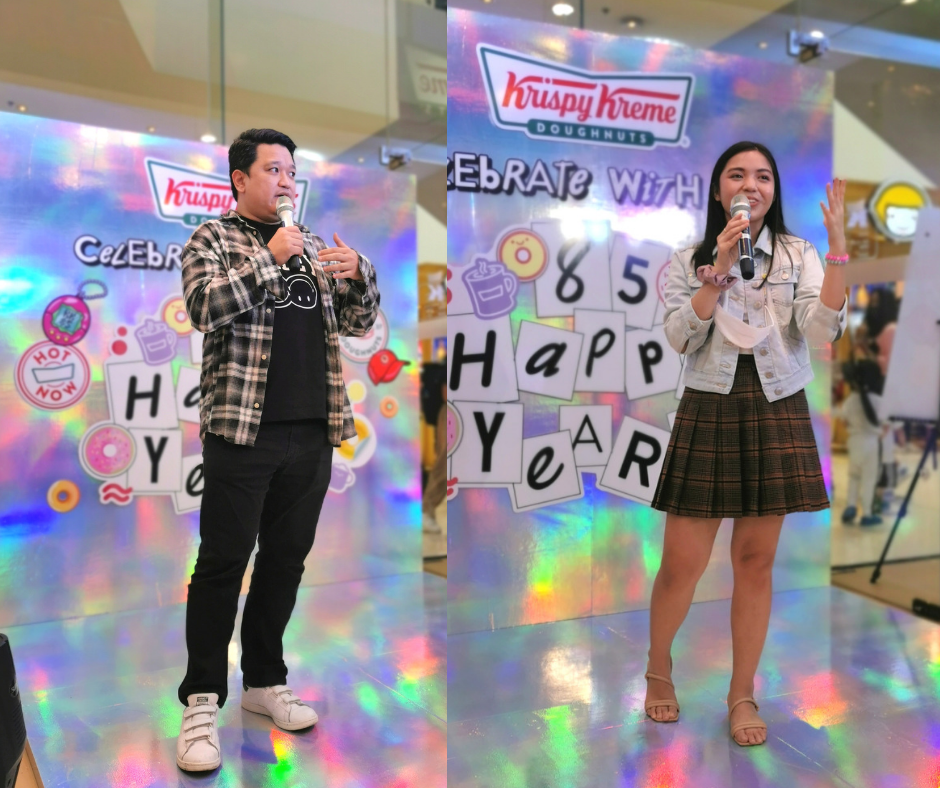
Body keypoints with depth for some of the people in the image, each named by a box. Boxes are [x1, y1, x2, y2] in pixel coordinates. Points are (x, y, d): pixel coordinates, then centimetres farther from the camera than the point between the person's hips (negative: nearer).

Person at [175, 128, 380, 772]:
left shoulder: (312, 245, 18)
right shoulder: (213, 239, 4)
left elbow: (359, 323, 16)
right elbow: (206, 307, -15)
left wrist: (358, 274, -2)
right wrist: (269, 259, -13)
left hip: (312, 432, 5)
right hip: (243, 428, -5)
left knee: (287, 558, 11)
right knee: (224, 561, -2)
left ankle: (264, 681, 26)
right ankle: (203, 702, 10)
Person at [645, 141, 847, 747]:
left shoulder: (798, 255, 6)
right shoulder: (689, 261, 5)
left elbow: (822, 330, -10)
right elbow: (681, 338, -10)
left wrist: (838, 248, -18)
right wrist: (721, 267, -17)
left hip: (777, 413, 1)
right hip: (709, 411, -1)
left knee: (756, 560, 8)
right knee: (682, 563, 1)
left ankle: (743, 695, 25)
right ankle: (659, 668, 28)